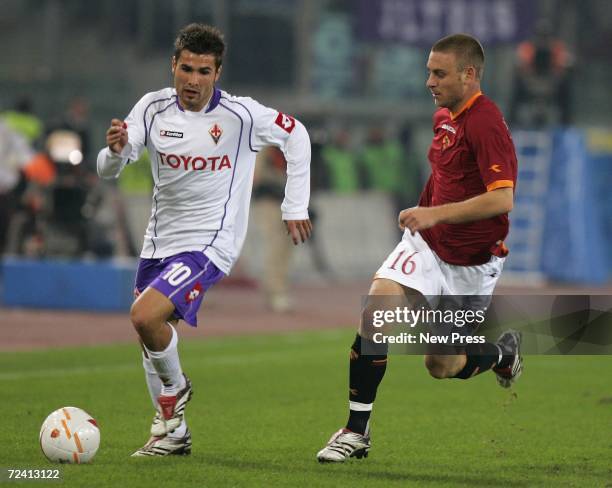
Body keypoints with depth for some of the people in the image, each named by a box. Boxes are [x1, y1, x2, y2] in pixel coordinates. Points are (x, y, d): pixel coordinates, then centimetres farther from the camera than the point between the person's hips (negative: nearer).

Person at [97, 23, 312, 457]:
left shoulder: (240, 115, -14)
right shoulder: (154, 108, -5)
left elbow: (295, 136, 2)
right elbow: (108, 170, -10)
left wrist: (296, 208, 2)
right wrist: (115, 149, -34)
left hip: (209, 243, -6)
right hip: (160, 239, 6)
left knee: (145, 316, -24)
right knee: (149, 337, 13)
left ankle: (175, 387, 5)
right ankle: (173, 433, 31)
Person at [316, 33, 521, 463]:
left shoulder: (486, 122, -22)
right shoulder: (444, 116, 6)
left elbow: (502, 199, -31)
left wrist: (435, 213, -33)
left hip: (472, 261, -6)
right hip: (427, 244, 6)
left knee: (442, 367, 3)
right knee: (376, 310, -19)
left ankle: (504, 352, 37)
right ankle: (357, 430, -12)